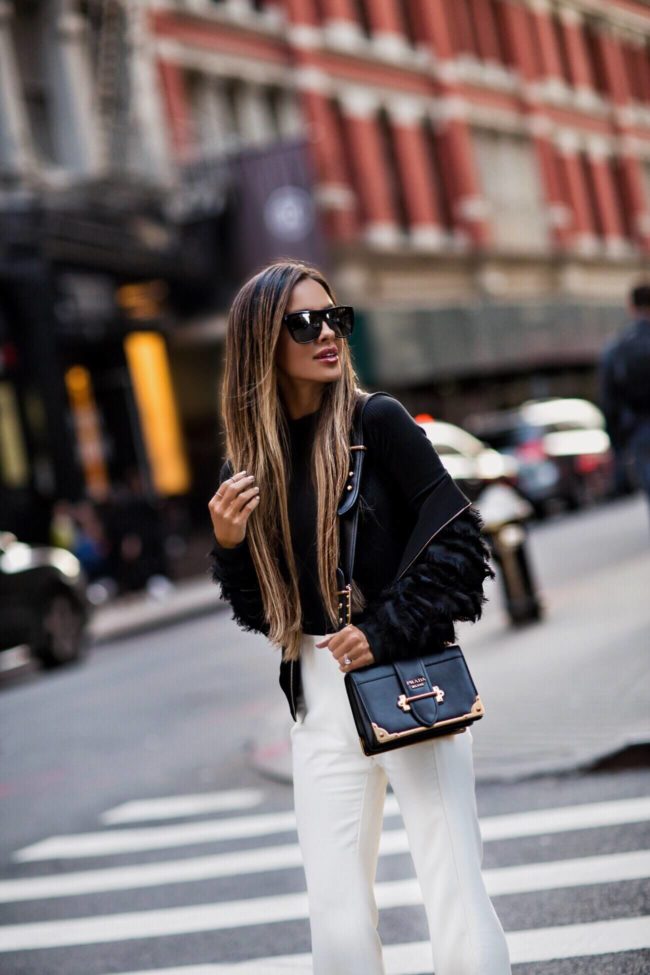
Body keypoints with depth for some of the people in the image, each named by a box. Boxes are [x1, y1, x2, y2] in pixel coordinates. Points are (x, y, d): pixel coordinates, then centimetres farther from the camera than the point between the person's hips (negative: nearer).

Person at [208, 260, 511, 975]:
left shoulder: (376, 420, -5)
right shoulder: (250, 462, 7)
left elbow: (459, 540, -7)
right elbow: (262, 614, 12)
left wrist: (390, 629, -14)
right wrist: (229, 547, -5)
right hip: (321, 702, 4)